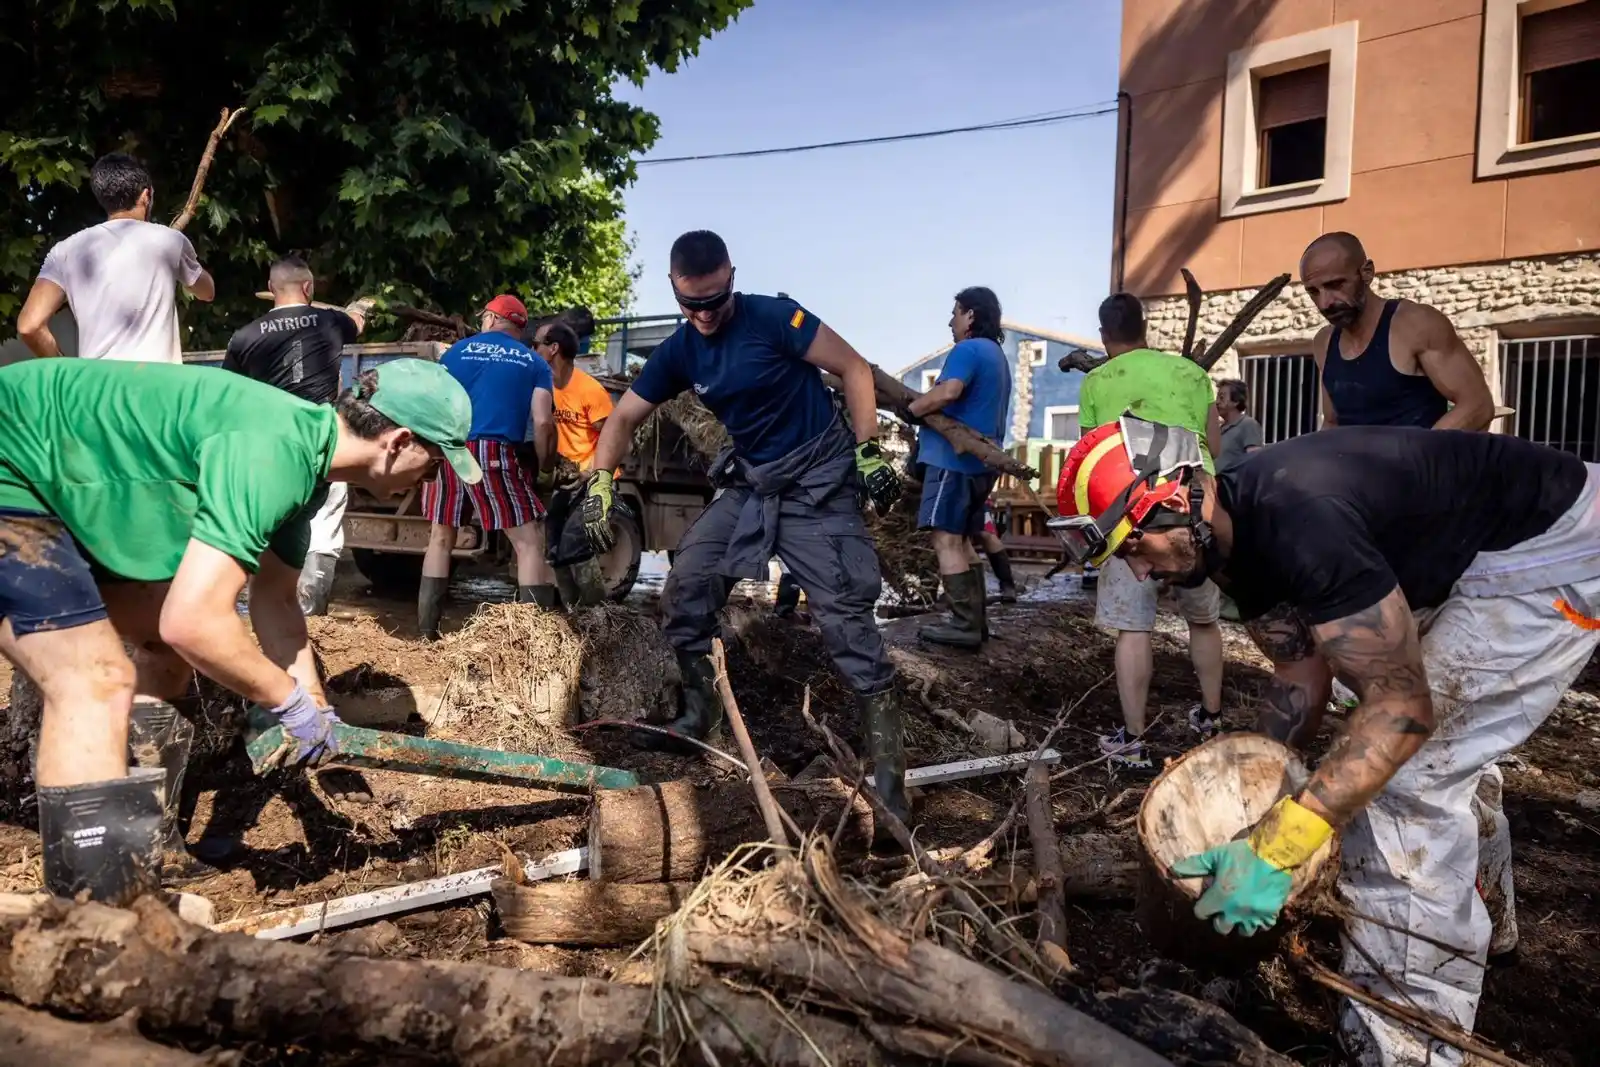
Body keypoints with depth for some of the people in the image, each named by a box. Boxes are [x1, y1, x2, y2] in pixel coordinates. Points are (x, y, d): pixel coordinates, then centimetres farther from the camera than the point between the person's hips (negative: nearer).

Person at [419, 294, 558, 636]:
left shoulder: (456, 350, 17)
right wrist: (545, 470, 10)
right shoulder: (533, 362, 11)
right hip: (493, 452, -3)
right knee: (529, 542, 0)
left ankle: (426, 630, 23)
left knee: (441, 538, 19)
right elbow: (543, 422, -2)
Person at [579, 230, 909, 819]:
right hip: (750, 484, 6)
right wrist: (600, 480, -8)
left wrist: (868, 451, -14)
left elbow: (855, 369, -10)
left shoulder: (774, 317, -15)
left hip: (818, 483, -6)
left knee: (846, 615, -12)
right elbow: (624, 417, 7)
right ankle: (699, 709, 17)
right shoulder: (679, 352, 1)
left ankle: (887, 757, -4)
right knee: (686, 584, -3)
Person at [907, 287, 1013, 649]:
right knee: (961, 540, 15)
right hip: (979, 461, 10)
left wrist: (910, 409, -13)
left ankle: (966, 625, -11)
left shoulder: (968, 349, -9)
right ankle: (976, 619, 16)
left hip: (954, 459, -10)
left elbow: (948, 391, -27)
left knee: (946, 540, -9)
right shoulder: (997, 356, 23)